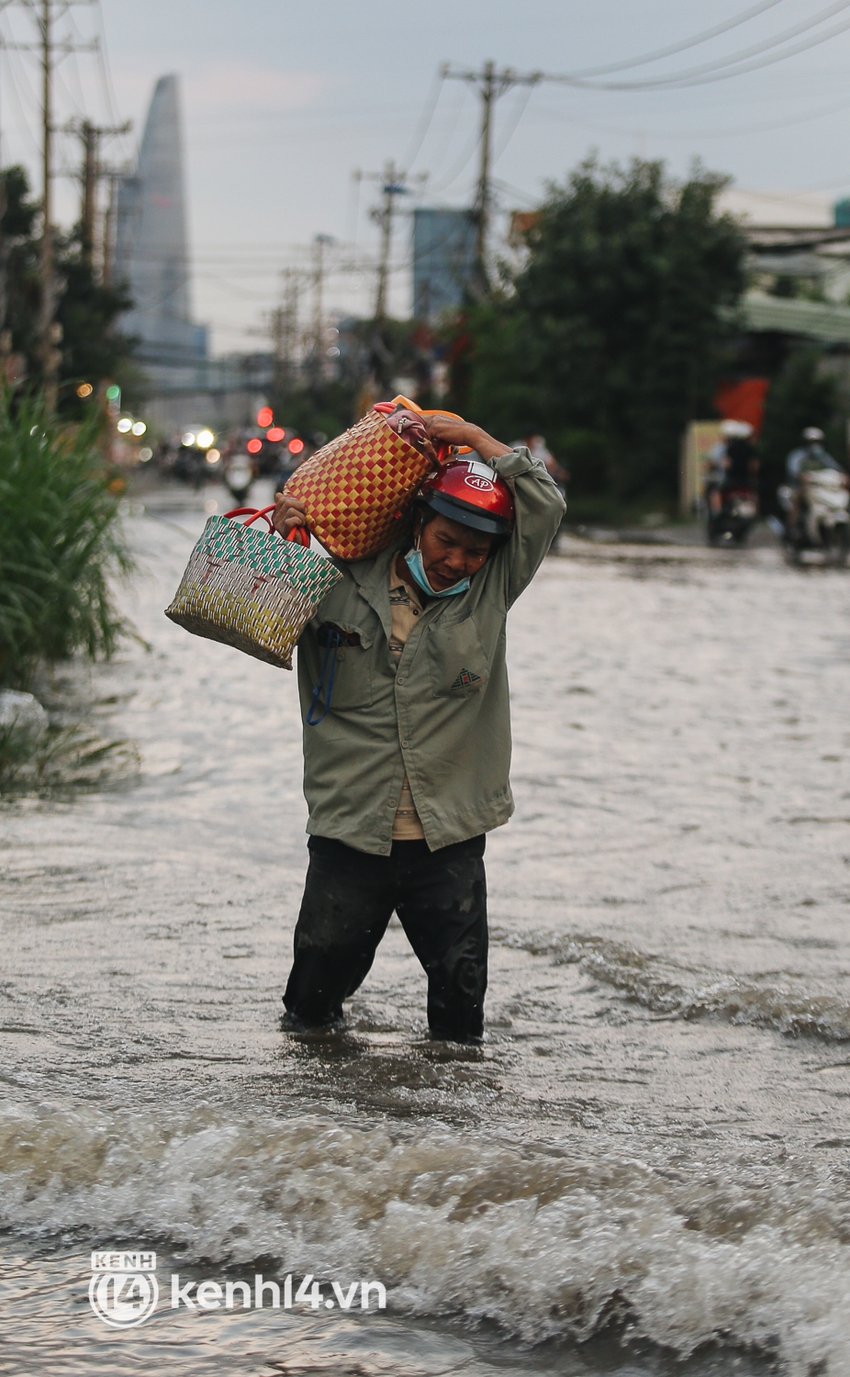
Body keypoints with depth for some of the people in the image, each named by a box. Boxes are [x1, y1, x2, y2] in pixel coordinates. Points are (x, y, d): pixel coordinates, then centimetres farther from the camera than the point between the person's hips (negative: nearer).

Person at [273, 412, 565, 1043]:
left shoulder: (489, 591, 4)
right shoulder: (342, 586, 2)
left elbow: (545, 503, -5)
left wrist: (473, 437, -3)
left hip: (450, 843, 0)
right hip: (349, 840, 0)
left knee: (461, 997, 3)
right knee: (315, 997, 8)